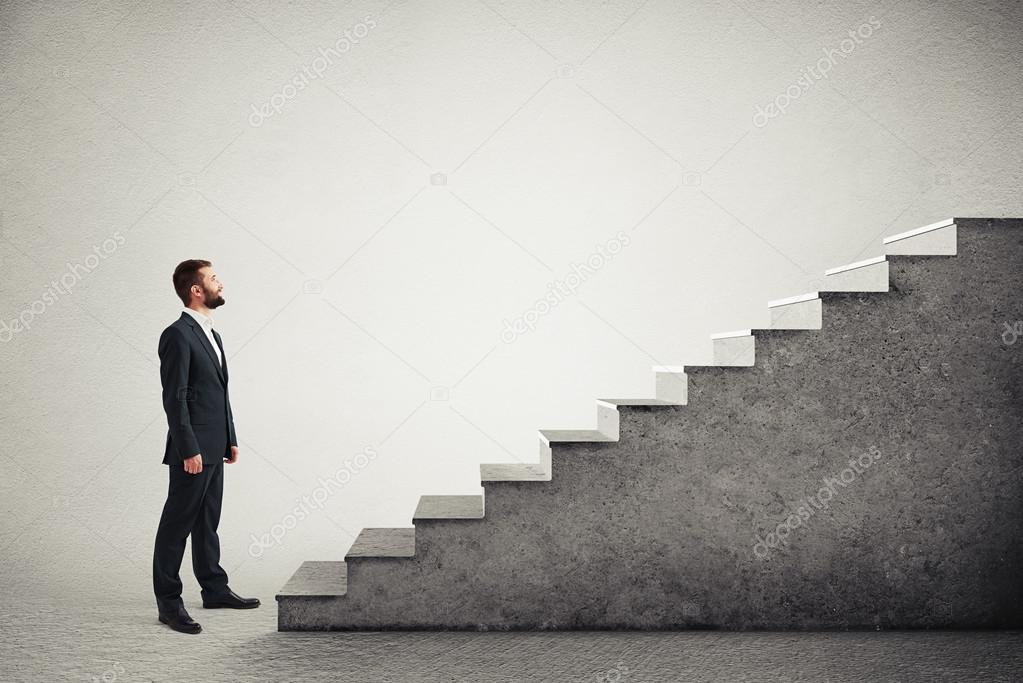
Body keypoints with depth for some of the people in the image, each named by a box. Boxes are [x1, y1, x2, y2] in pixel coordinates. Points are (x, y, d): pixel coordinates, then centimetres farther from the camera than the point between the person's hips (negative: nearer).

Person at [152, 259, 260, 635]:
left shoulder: (210, 334, 15)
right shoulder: (178, 335, -14)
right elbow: (174, 398, -18)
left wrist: (230, 439, 16)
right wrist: (189, 450, -21)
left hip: (213, 448, 9)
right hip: (192, 451, -9)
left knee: (207, 522, 17)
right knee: (177, 524, -1)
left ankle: (214, 588, 27)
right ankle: (168, 603, 6)